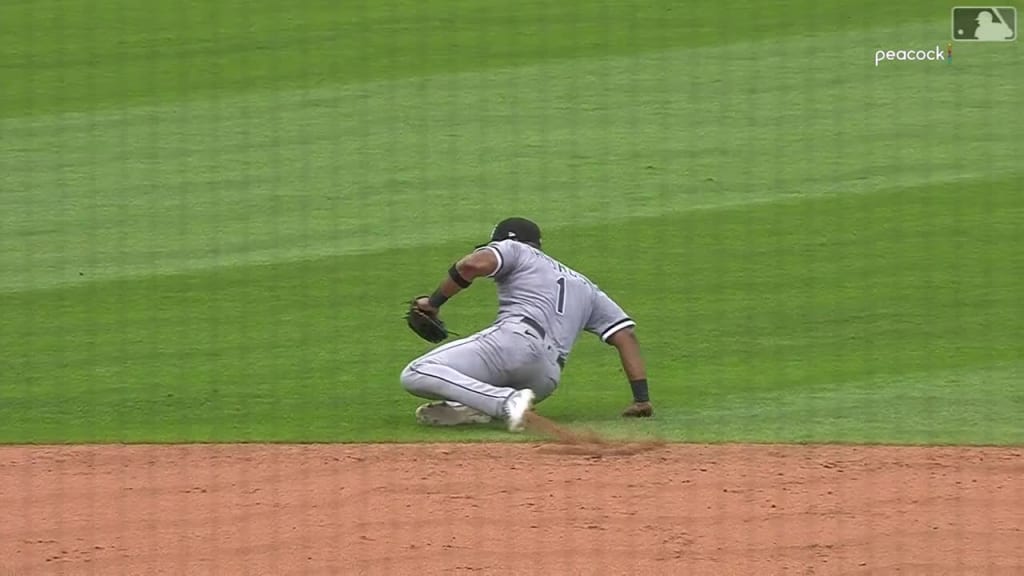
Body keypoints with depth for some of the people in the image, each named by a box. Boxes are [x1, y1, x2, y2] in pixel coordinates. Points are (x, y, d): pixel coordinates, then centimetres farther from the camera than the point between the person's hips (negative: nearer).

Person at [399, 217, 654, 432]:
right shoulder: (586, 288, 35)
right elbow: (626, 335, 24)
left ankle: (506, 402, -28)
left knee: (416, 375, -14)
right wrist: (641, 399, 20)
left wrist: (434, 303, 7)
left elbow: (474, 264, -3)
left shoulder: (515, 250, 20)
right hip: (546, 381, 6)